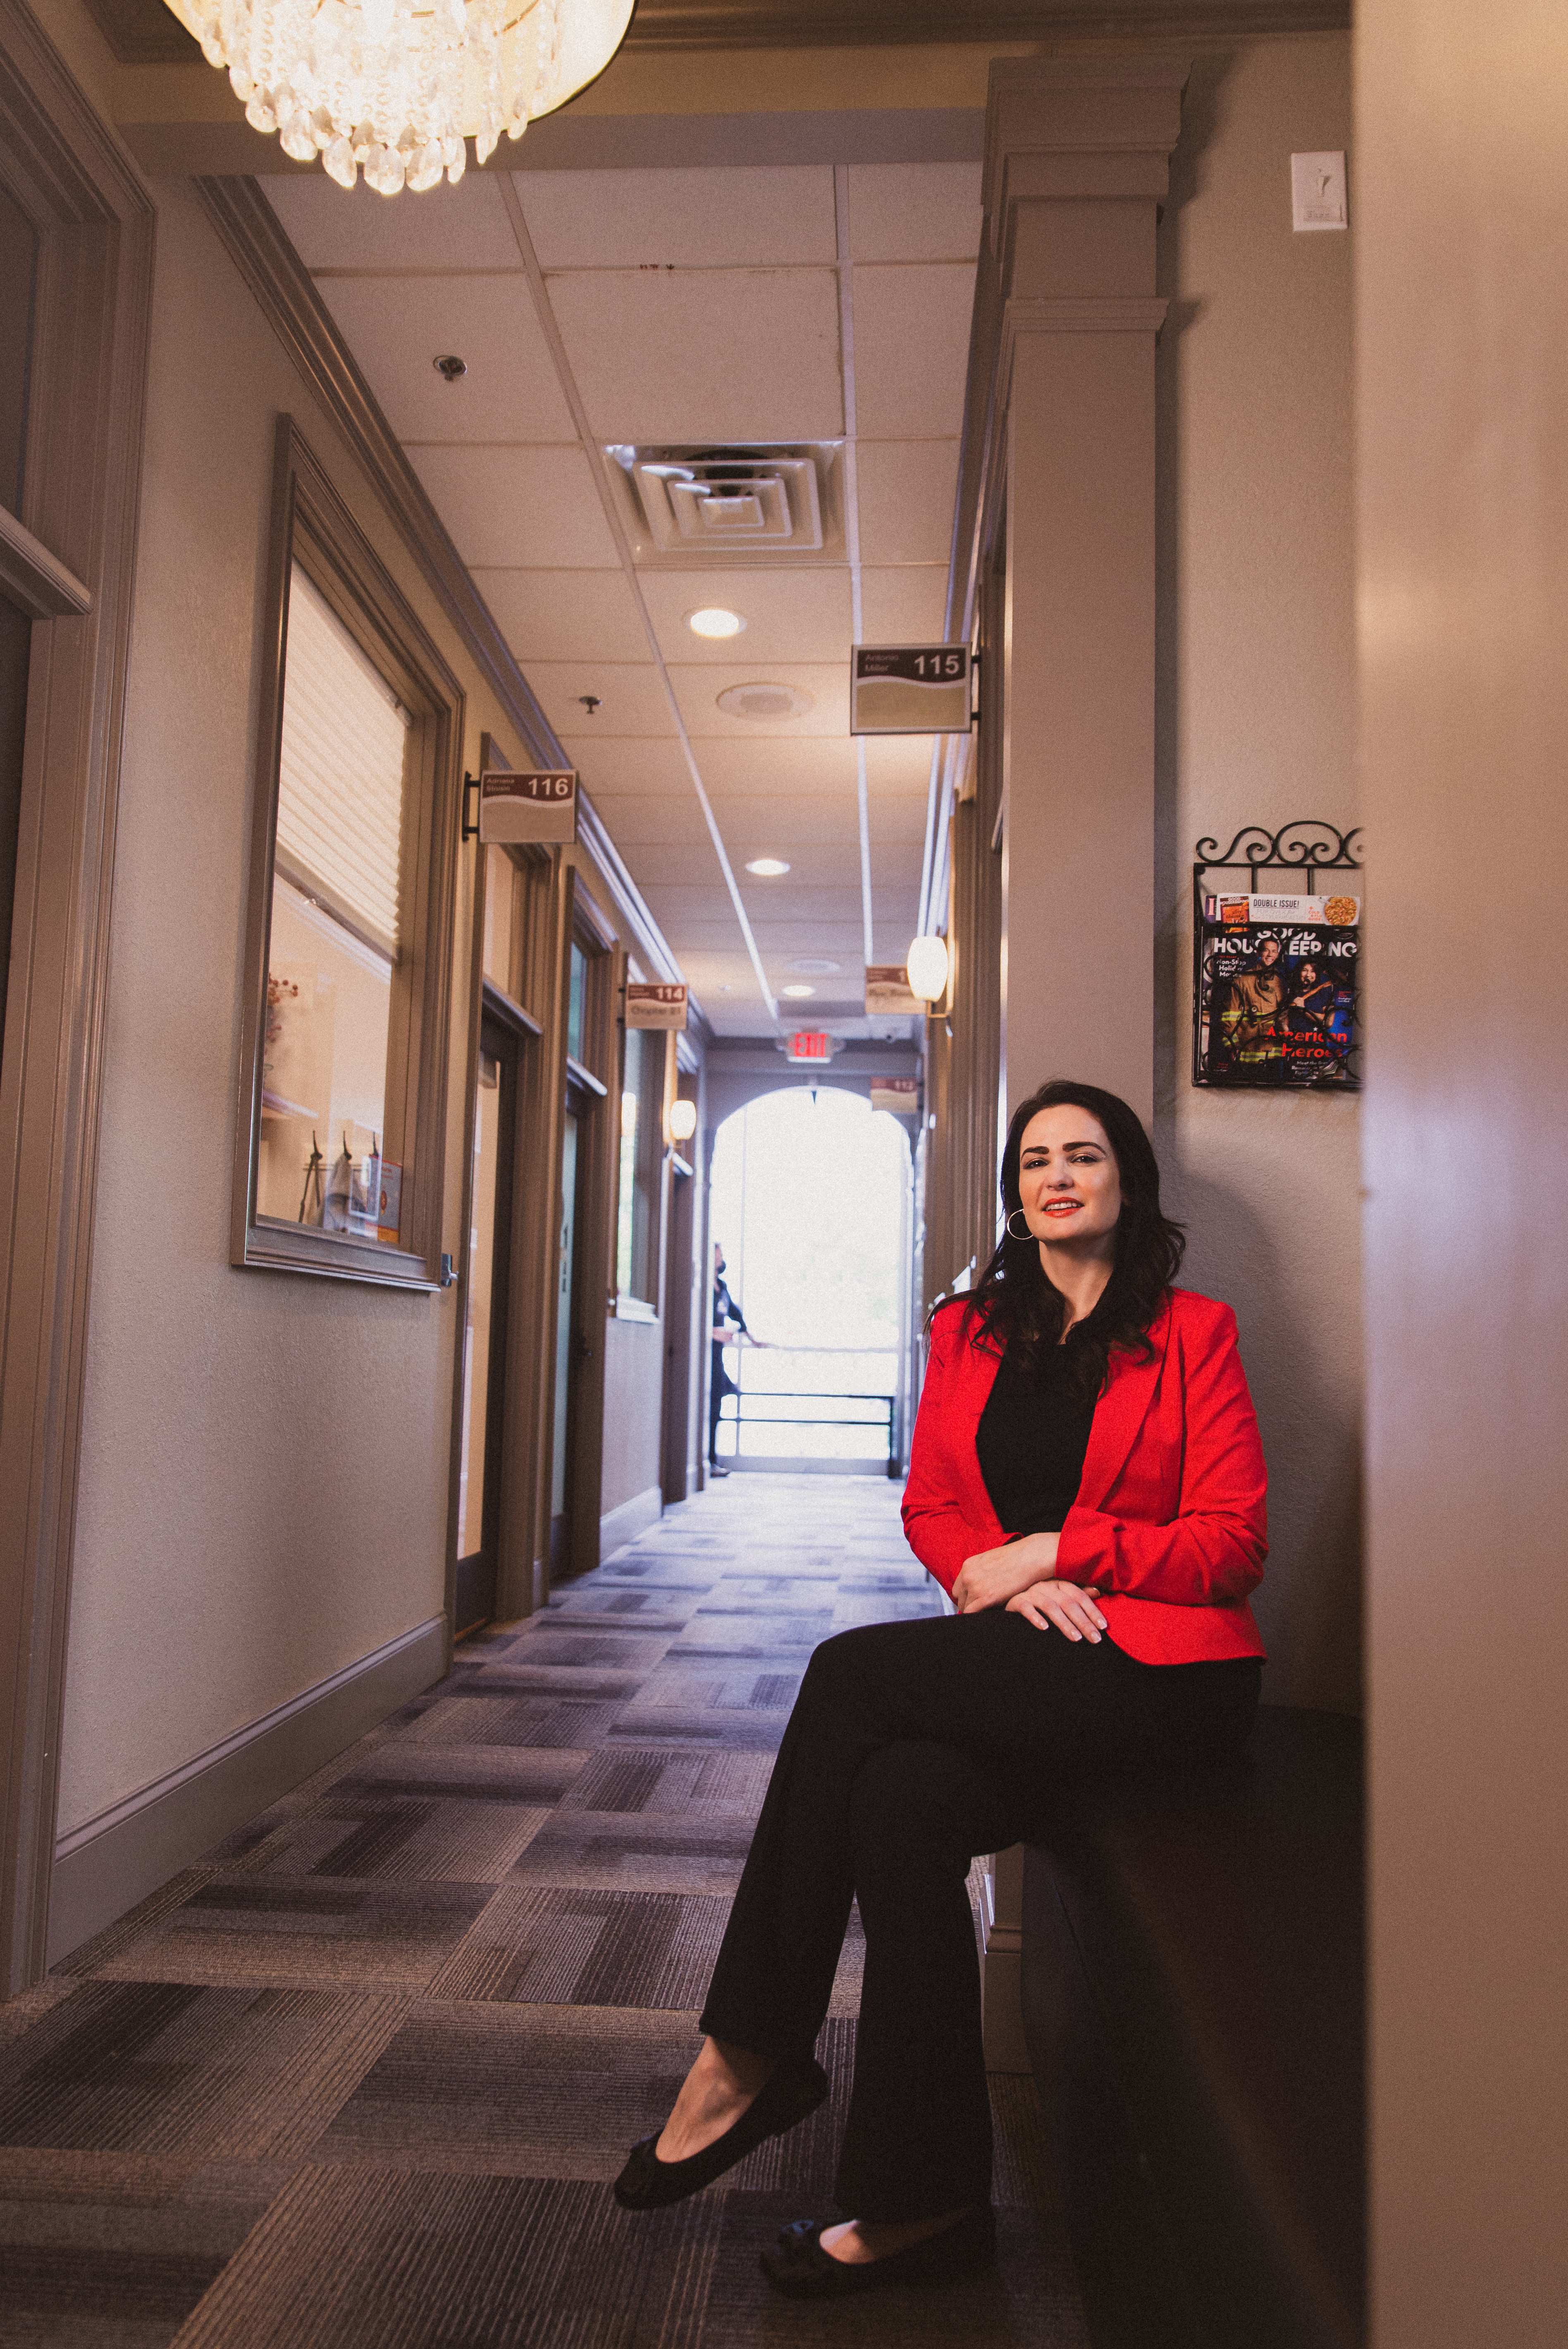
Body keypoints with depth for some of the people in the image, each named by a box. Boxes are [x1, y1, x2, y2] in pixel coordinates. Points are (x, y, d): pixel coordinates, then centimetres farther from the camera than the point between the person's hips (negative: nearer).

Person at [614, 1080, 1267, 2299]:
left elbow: (1233, 1542, -4)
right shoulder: (969, 1330, 15)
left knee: (855, 1671, -24)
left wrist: (1054, 1550, -13)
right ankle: (925, 2198, -14)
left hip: (1164, 1669, -4)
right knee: (899, 1794, -29)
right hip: (1011, 1666, 4)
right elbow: (930, 1506, 14)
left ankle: (751, 2055, -10)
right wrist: (996, 1576, -8)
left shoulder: (1193, 1331, 2)